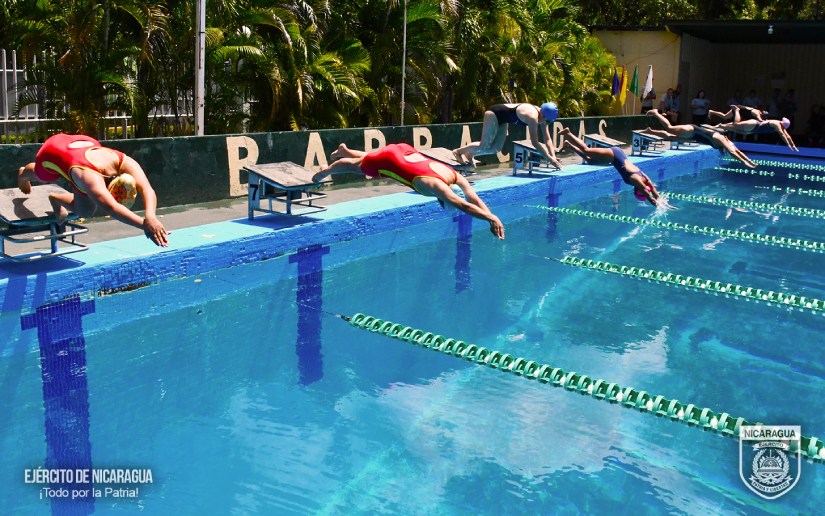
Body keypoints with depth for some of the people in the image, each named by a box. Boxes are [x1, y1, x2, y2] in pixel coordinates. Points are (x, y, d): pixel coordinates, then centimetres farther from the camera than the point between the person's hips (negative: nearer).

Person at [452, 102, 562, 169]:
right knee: (485, 147, -9)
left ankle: (469, 154, 21)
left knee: (496, 148, 6)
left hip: (502, 118, 9)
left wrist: (553, 156, -14)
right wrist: (549, 158, -32)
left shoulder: (543, 115, -7)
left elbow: (548, 139, -3)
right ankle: (458, 151, 9)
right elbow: (534, 142, -35)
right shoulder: (532, 117, -33)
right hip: (494, 113, -9)